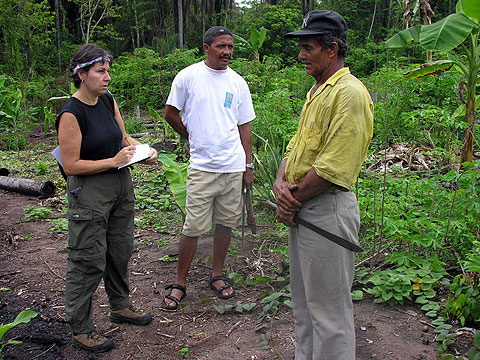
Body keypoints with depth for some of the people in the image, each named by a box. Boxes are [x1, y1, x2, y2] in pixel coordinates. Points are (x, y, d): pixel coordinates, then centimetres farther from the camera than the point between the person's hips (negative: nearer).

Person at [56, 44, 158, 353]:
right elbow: (71, 165, -18)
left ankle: (120, 306, 39)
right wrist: (113, 161, -20)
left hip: (121, 185, 8)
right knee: (89, 260, 1)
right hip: (89, 192, -7)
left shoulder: (108, 101, 4)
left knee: (121, 250, 19)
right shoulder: (71, 114, -18)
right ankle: (81, 328, 19)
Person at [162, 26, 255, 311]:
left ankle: (217, 276, 27)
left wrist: (248, 165, 8)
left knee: (226, 223, 11)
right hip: (202, 167, -3)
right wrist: (195, 138, 9)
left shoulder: (238, 82, 8)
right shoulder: (188, 77, -2)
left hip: (234, 167, 4)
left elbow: (244, 126, 11)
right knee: (193, 228, -2)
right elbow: (171, 113, 8)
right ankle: (180, 283, 13)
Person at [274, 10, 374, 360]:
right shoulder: (317, 91, 15)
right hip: (301, 210, 10)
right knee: (303, 301, 23)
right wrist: (281, 182, -4)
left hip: (328, 210, -10)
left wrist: (293, 200, -13)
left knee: (329, 308, 4)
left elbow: (333, 167, -24)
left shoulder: (349, 92, -17)